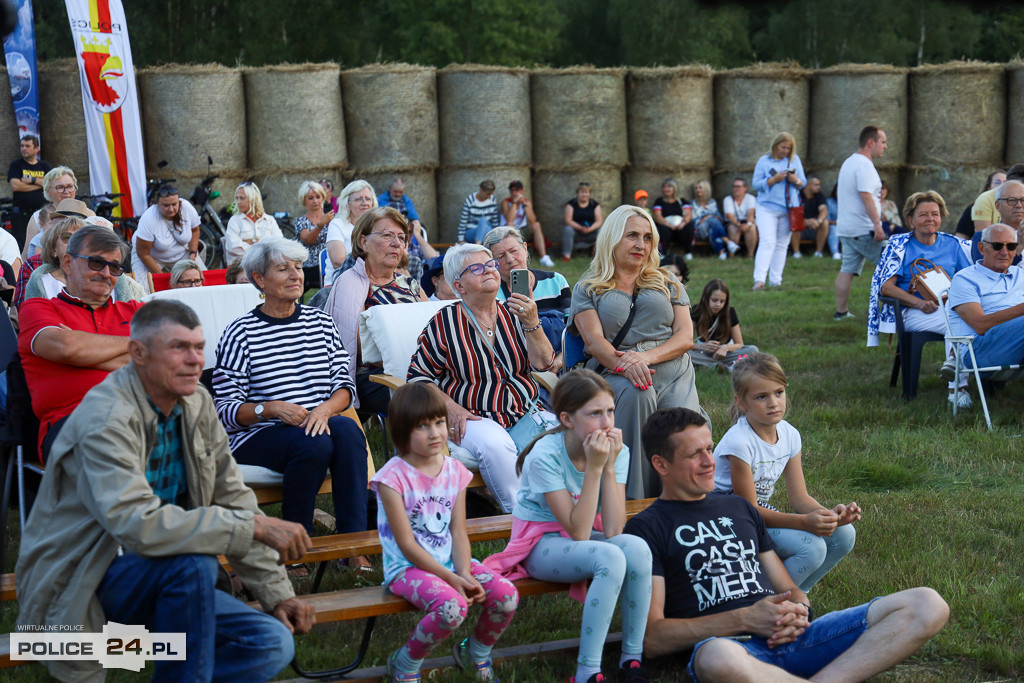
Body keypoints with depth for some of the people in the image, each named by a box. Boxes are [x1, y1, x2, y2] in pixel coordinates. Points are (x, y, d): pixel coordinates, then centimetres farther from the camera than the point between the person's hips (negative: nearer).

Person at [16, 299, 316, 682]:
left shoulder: (196, 405, 2)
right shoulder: (106, 419, -22)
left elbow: (233, 500, 7)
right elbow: (137, 524, -36)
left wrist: (278, 593, 0)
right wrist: (255, 526, -35)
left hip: (161, 579, 7)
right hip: (80, 588, -7)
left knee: (274, 644, -8)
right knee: (193, 561, -33)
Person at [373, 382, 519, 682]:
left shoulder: (455, 471, 6)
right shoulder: (393, 476, -12)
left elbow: (458, 532, 3)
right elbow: (407, 544, -13)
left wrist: (464, 573, -15)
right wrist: (450, 578, -18)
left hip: (450, 561, 6)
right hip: (408, 567, -6)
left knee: (506, 595, -17)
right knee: (452, 606, -33)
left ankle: (476, 653, 15)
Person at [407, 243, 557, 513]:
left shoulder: (514, 314, 10)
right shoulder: (445, 323, 0)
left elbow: (543, 363, 1)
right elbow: (418, 374, 3)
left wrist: (532, 324, -15)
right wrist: (450, 407, -11)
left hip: (524, 414, 4)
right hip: (474, 418, -3)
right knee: (495, 444, -36)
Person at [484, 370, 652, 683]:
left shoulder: (616, 450, -10)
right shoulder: (546, 455, -23)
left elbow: (612, 530, -19)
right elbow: (578, 532, -26)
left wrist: (609, 466, -25)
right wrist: (594, 468, -30)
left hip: (584, 535, 5)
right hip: (540, 544, -5)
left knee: (636, 548, -28)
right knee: (610, 558, -33)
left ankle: (632, 658, -15)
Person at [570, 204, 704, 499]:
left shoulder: (668, 284, 23)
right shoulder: (587, 289, 16)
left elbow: (686, 336, 10)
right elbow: (594, 339, 0)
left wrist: (647, 356, -11)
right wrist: (623, 364, -23)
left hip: (673, 374, 2)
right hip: (615, 375, -2)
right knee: (636, 393, -38)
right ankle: (632, 501, -33)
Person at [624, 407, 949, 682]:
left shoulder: (739, 508, 29)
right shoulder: (647, 528, 9)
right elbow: (652, 637, -2)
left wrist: (797, 610, 2)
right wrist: (745, 620, -11)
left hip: (791, 636, 6)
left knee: (927, 606, -13)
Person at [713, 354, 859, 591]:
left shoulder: (789, 435, -1)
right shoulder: (739, 442, -23)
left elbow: (800, 497, 0)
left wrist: (831, 515, -22)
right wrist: (805, 522, -32)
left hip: (763, 515, 8)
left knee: (844, 534, -4)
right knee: (811, 547, -26)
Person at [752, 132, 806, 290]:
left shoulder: (795, 160, 10)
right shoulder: (764, 161, 3)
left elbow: (803, 182, 10)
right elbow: (756, 184, -3)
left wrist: (796, 180, -13)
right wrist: (774, 179, -17)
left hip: (788, 209, 3)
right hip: (767, 207, -3)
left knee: (782, 245, 6)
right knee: (767, 242, -15)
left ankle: (775, 281, 12)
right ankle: (759, 280, -23)